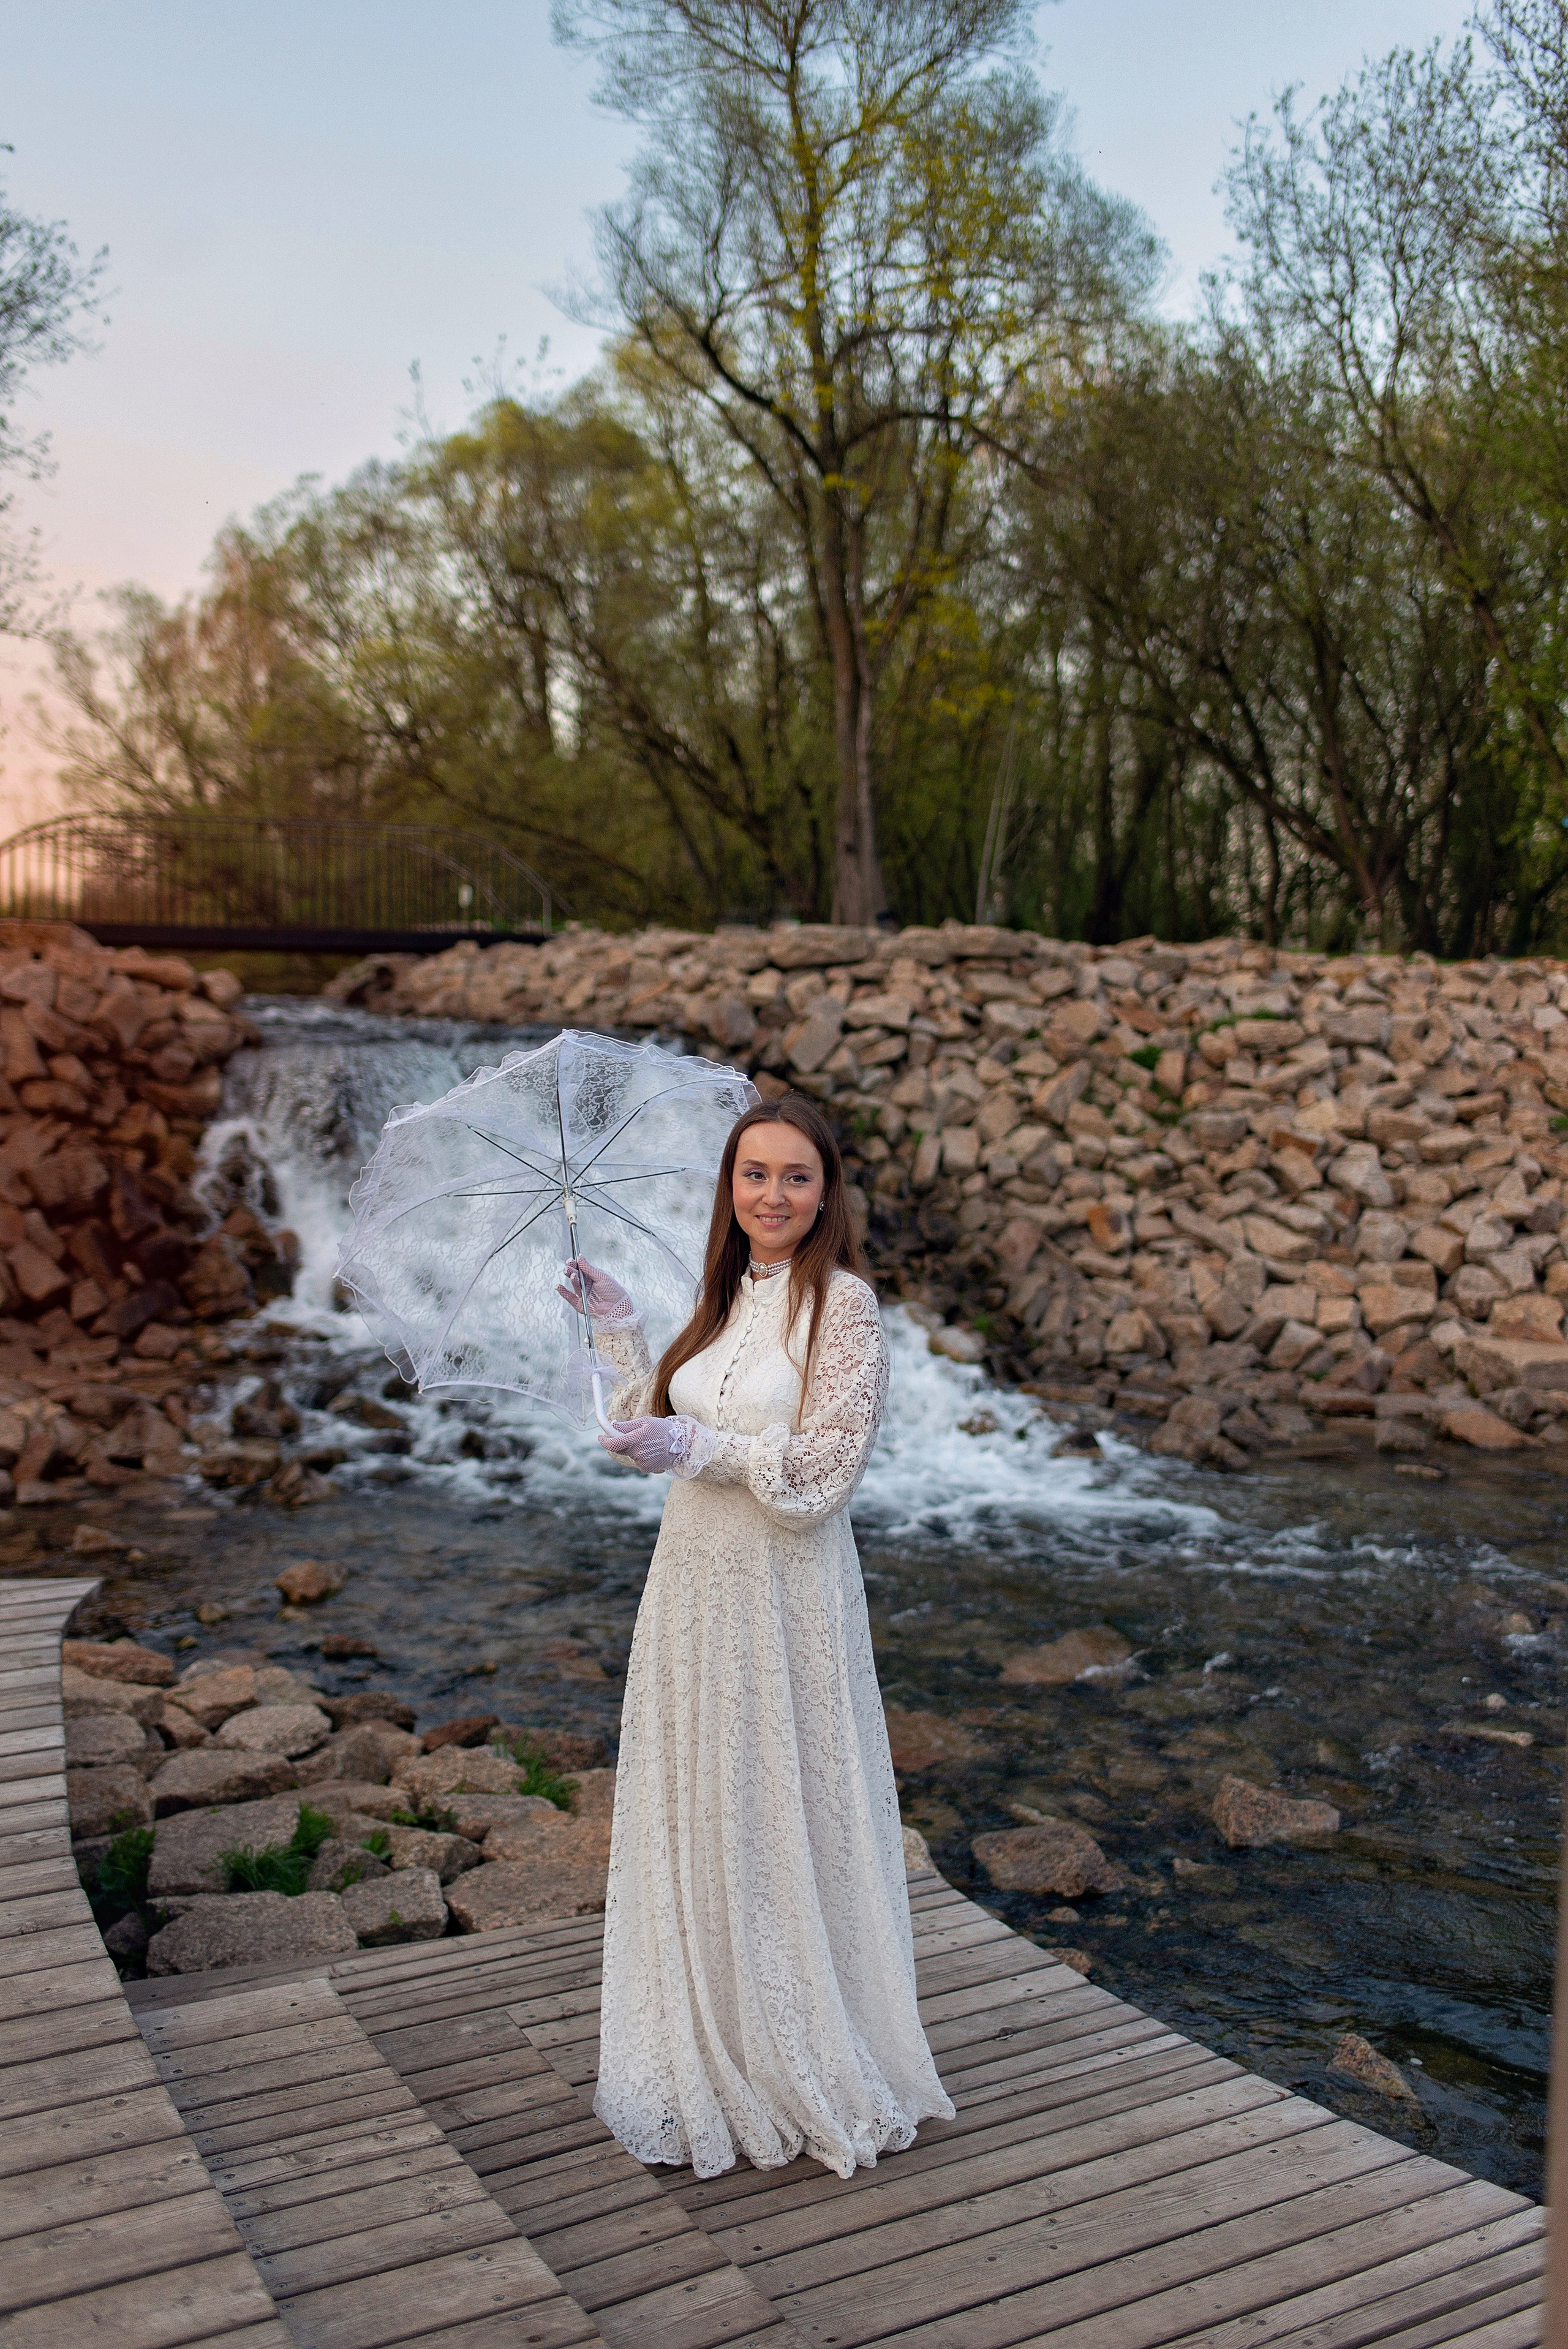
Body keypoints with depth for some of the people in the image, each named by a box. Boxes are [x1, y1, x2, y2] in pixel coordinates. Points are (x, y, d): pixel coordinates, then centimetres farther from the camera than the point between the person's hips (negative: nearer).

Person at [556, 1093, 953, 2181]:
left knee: (783, 1825, 6)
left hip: (783, 1598, -7)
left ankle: (811, 2073, 27)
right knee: (699, 1825, 17)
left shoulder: (842, 1305, -14)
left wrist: (700, 1447, -23)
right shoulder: (728, 1299, 9)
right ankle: (714, 2061, 36)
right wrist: (621, 1331, 10)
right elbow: (667, 1431, 16)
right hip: (694, 1584, 7)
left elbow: (822, 1469, -18)